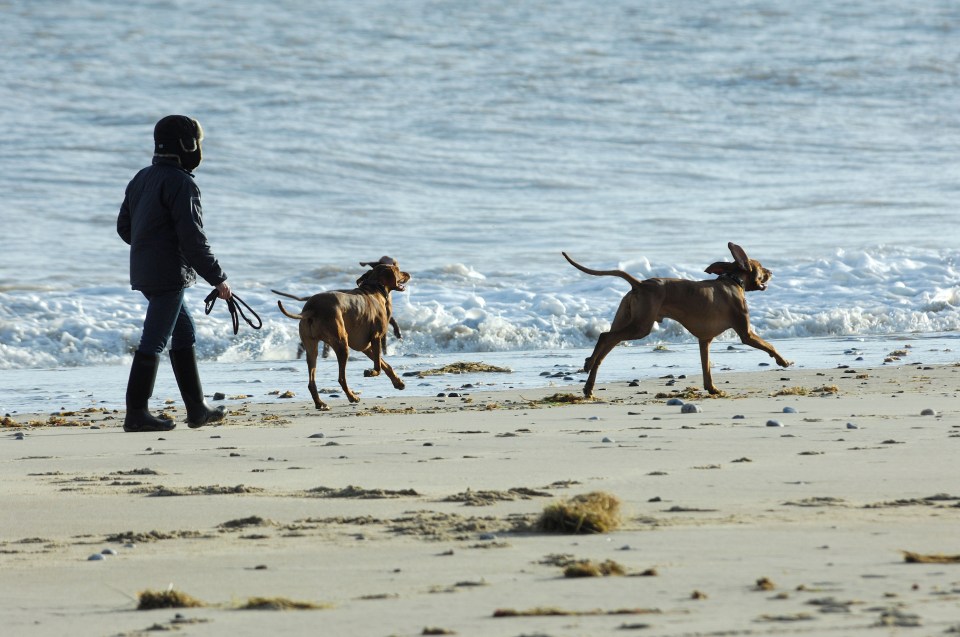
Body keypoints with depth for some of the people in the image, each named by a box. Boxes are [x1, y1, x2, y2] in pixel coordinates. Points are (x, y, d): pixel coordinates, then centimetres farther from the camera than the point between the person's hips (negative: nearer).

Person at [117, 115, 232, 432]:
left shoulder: (141, 179, 12)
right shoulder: (181, 184, -15)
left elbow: (124, 226, 18)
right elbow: (193, 238, -19)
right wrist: (218, 278, -12)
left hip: (143, 271, 9)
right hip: (169, 274, -9)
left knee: (184, 333, 17)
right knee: (154, 340, -6)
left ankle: (197, 408, 20)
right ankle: (136, 414, -5)